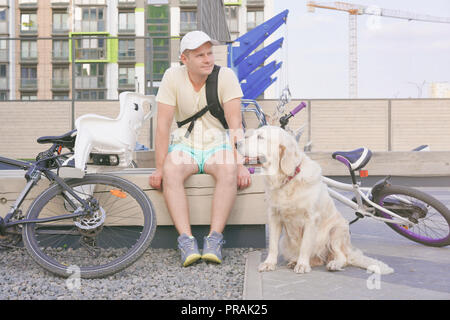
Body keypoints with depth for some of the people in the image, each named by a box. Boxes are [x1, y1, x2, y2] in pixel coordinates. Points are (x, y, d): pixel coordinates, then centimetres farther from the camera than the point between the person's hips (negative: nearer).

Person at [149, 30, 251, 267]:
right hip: (185, 144, 1)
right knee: (171, 171, -31)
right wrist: (159, 167, -15)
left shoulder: (226, 76, -8)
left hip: (218, 144, 0)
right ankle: (186, 240, -31)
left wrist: (240, 163, -24)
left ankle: (214, 240, -29)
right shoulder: (173, 77, -5)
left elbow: (235, 123, -14)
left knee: (229, 170, -33)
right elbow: (163, 123, -9)